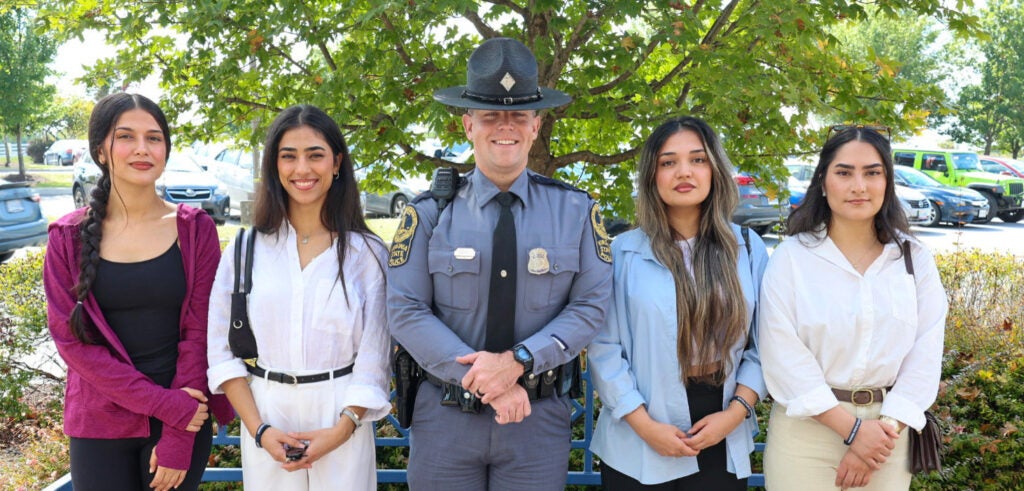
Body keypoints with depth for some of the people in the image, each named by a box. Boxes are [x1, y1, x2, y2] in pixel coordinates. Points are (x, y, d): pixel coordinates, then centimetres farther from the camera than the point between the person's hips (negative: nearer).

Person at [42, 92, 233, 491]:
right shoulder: (69, 237, -2)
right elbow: (69, 337, -6)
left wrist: (177, 440, -10)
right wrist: (165, 404, -15)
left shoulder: (195, 229, -3)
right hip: (99, 426, 0)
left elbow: (199, 332, -4)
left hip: (185, 419, 0)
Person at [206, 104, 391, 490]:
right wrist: (259, 430, -9)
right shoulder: (245, 250, 1)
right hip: (265, 414, 1)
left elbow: (374, 358, -4)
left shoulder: (367, 253, -3)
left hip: (342, 417, -1)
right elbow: (223, 352, 0)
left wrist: (342, 429, -14)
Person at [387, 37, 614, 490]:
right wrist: (482, 381, -15)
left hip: (540, 420, 1)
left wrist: (518, 361, -17)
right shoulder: (429, 213, -3)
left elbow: (591, 306, -4)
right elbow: (406, 313, -7)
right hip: (444, 418, 0)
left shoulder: (576, 210, 1)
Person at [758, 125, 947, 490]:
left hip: (887, 432, 2)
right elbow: (784, 357, -13)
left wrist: (884, 431, -12)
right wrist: (852, 429, -16)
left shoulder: (914, 259, 2)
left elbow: (925, 355, -3)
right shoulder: (792, 257, -7)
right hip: (807, 430, -2)